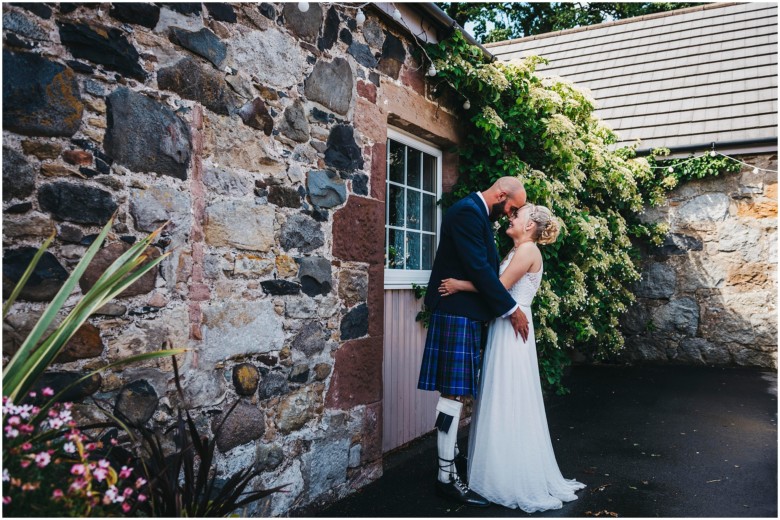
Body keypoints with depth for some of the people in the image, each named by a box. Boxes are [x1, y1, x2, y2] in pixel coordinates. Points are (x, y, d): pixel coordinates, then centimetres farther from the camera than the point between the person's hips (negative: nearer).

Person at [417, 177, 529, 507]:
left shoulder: (478, 213, 16)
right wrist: (511, 309, -14)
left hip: (466, 313, 10)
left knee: (455, 391, 17)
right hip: (458, 313, -10)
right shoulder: (468, 211, -15)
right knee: (453, 392, -7)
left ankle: (450, 452, 30)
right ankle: (447, 477, 1)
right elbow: (479, 268, -21)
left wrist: (504, 306, 15)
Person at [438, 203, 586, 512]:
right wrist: (461, 284, 4)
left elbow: (500, 286, -19)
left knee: (510, 404, -2)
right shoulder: (516, 251, 18)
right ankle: (505, 475, 24)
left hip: (512, 329, -9)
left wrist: (459, 285, -16)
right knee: (501, 404, 13)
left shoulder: (528, 249, -10)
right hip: (503, 328, 9)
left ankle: (520, 482, 10)